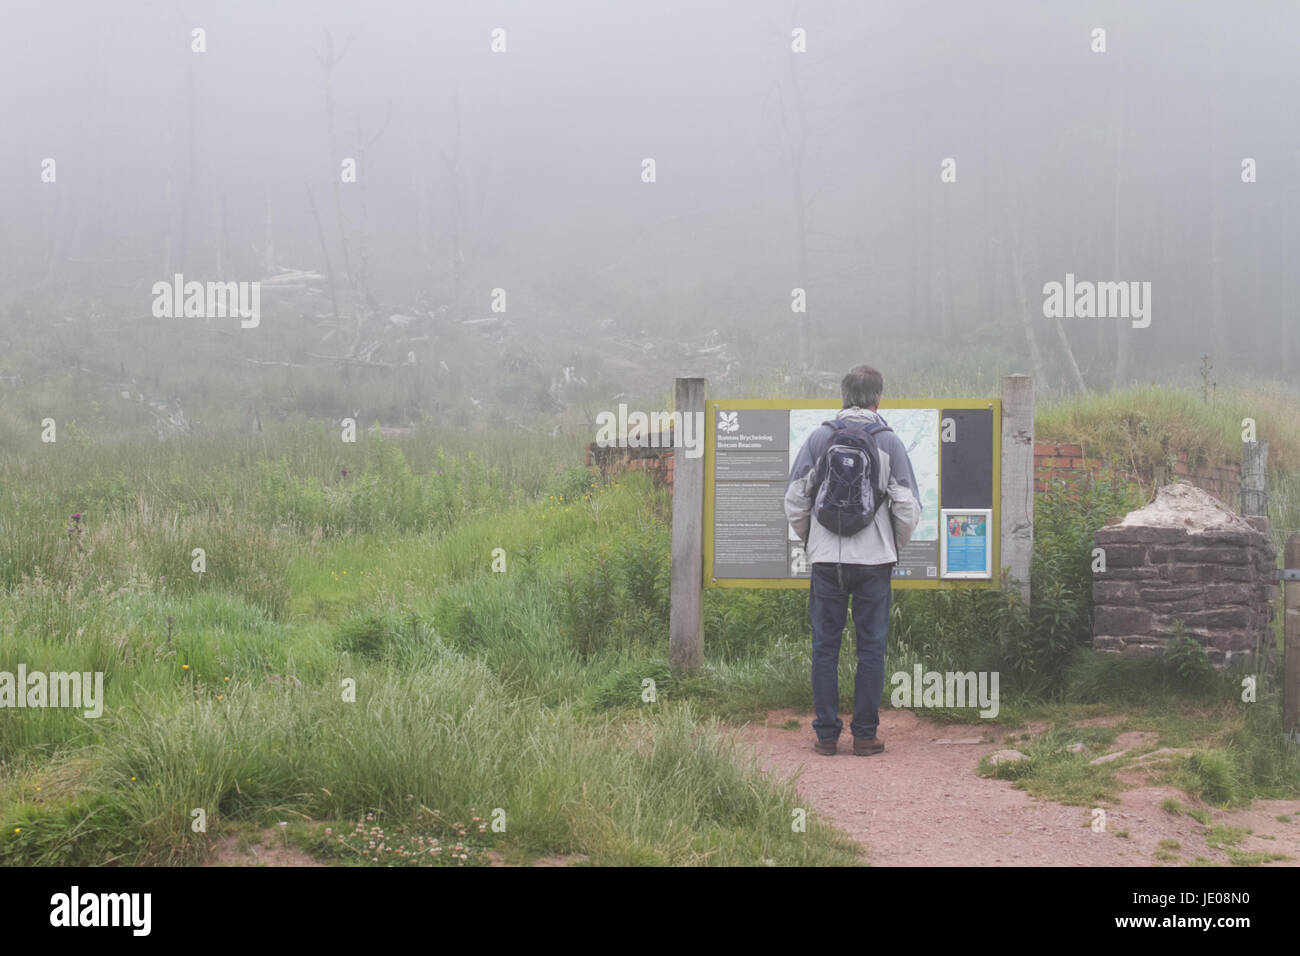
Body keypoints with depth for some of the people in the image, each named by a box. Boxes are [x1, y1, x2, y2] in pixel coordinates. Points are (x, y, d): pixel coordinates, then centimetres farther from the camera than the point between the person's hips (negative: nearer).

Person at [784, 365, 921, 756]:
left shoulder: (820, 437, 2)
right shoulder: (888, 441, -1)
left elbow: (795, 499, 5)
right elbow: (907, 507, -1)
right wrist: (895, 547, 17)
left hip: (826, 558, 1)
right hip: (873, 560, -1)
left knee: (825, 646, 7)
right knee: (871, 647, 5)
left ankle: (826, 733, 7)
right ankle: (865, 734, 6)